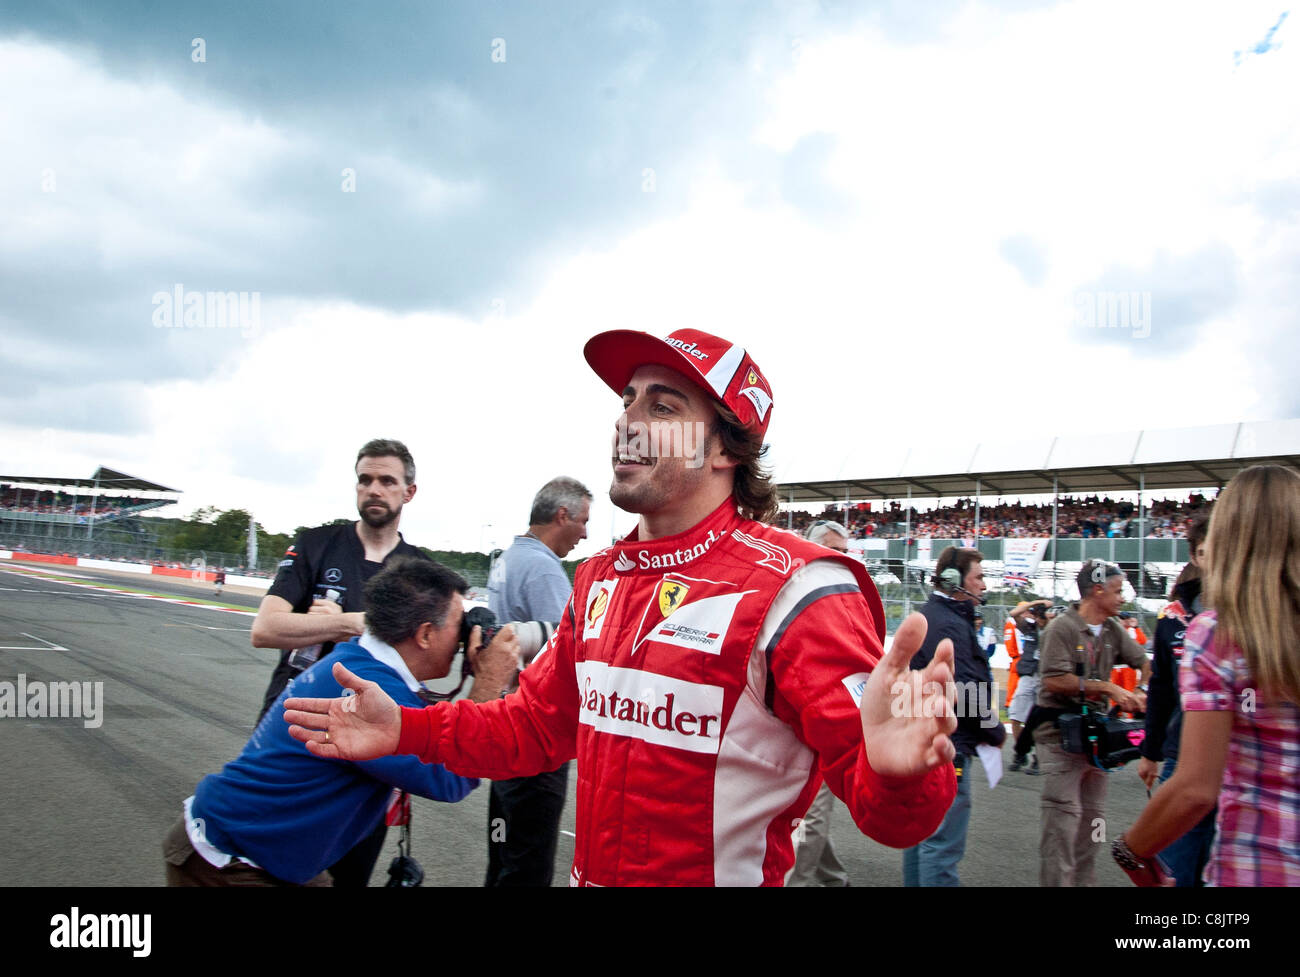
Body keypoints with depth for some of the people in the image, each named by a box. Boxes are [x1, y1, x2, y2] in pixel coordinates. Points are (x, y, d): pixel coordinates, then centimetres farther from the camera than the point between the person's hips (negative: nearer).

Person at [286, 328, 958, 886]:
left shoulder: (792, 589, -21)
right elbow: (540, 724, 13)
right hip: (589, 874, 7)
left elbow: (878, 796, -26)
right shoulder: (600, 578, 3)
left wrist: (896, 774, -49)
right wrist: (407, 730, 2)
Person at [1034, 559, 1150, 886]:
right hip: (1062, 735, -8)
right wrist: (1106, 687, -18)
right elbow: (1054, 680, -21)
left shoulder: (1113, 629, 10)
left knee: (1093, 816, 14)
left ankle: (1083, 879, 25)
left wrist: (1142, 693, -3)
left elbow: (1146, 663, 17)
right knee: (1064, 816, -8)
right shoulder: (1062, 628, -13)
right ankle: (1056, 880, -1)